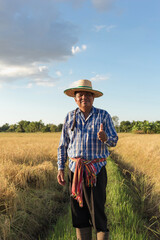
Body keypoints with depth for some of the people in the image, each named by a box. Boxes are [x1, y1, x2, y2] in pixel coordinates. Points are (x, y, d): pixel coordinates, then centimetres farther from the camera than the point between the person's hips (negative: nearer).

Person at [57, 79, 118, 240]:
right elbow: (63, 145, 12)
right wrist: (60, 168, 5)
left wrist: (105, 138, -23)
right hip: (75, 170, 2)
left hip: (96, 170, -2)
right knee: (78, 209, 7)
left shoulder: (103, 116, 5)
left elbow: (114, 141, 1)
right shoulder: (70, 117, 9)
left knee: (97, 210, -5)